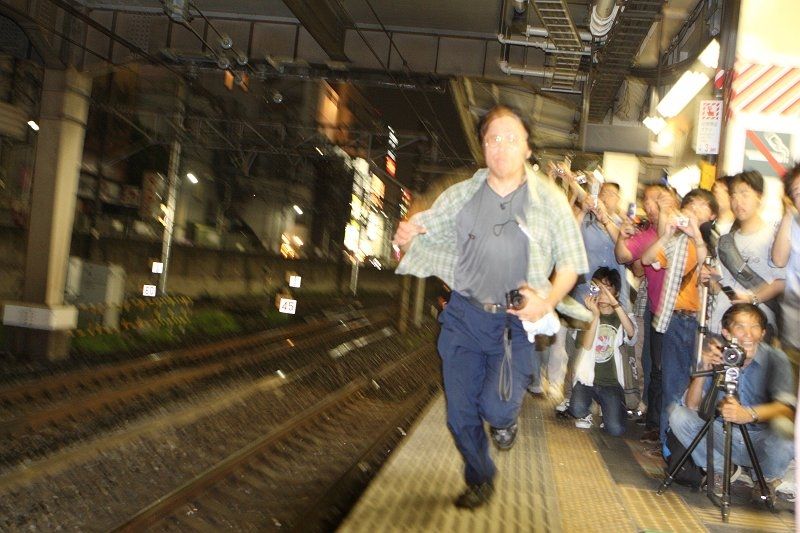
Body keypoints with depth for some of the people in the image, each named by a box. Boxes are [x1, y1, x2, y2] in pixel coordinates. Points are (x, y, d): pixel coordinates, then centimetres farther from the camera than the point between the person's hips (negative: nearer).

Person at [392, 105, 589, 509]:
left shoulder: (550, 200, -5)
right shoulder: (461, 195, 1)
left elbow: (570, 263, 1)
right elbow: (422, 231, 8)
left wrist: (548, 302, -17)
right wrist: (405, 236, -17)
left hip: (518, 322, -2)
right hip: (464, 316, 3)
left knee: (496, 406, -18)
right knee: (460, 414, 8)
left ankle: (506, 421, 22)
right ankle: (480, 481, 37)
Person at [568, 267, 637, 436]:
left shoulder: (622, 317, 5)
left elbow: (631, 332, -20)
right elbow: (586, 345, -13)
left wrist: (615, 304, -31)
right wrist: (595, 315, -22)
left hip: (611, 381, 1)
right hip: (587, 377, 0)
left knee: (616, 429, -16)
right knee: (577, 409, -30)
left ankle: (606, 407, 19)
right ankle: (585, 414, 8)